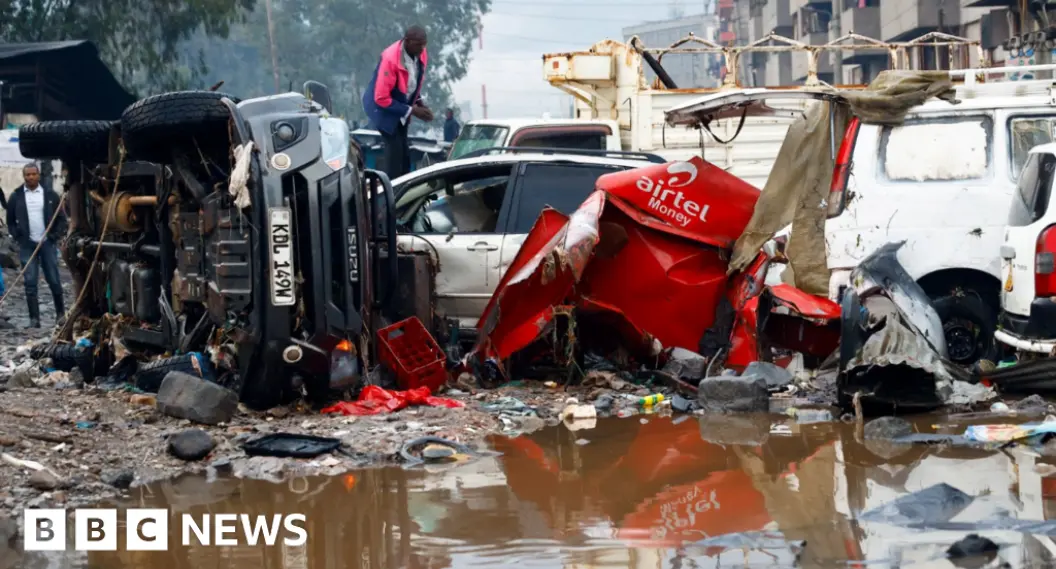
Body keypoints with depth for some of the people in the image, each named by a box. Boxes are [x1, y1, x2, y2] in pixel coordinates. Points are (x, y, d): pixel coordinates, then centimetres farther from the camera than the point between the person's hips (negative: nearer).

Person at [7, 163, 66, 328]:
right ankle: (34, 318, 0)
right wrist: (17, 237, -2)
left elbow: (61, 219, 7)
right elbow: (10, 220, 10)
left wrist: (55, 236, -5)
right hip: (27, 246, 0)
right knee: (30, 282, -2)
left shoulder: (50, 195, 3)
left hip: (47, 243, 0)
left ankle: (61, 313, 18)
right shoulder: (16, 197, 3)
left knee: (54, 280, 4)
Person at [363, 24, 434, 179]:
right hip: (382, 106, -7)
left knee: (403, 151, 12)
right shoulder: (390, 59, -33)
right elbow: (381, 98, -30)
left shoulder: (421, 55, -11)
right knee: (395, 148, -13)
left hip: (400, 106, 7)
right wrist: (411, 111, -27)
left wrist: (419, 103, -7)